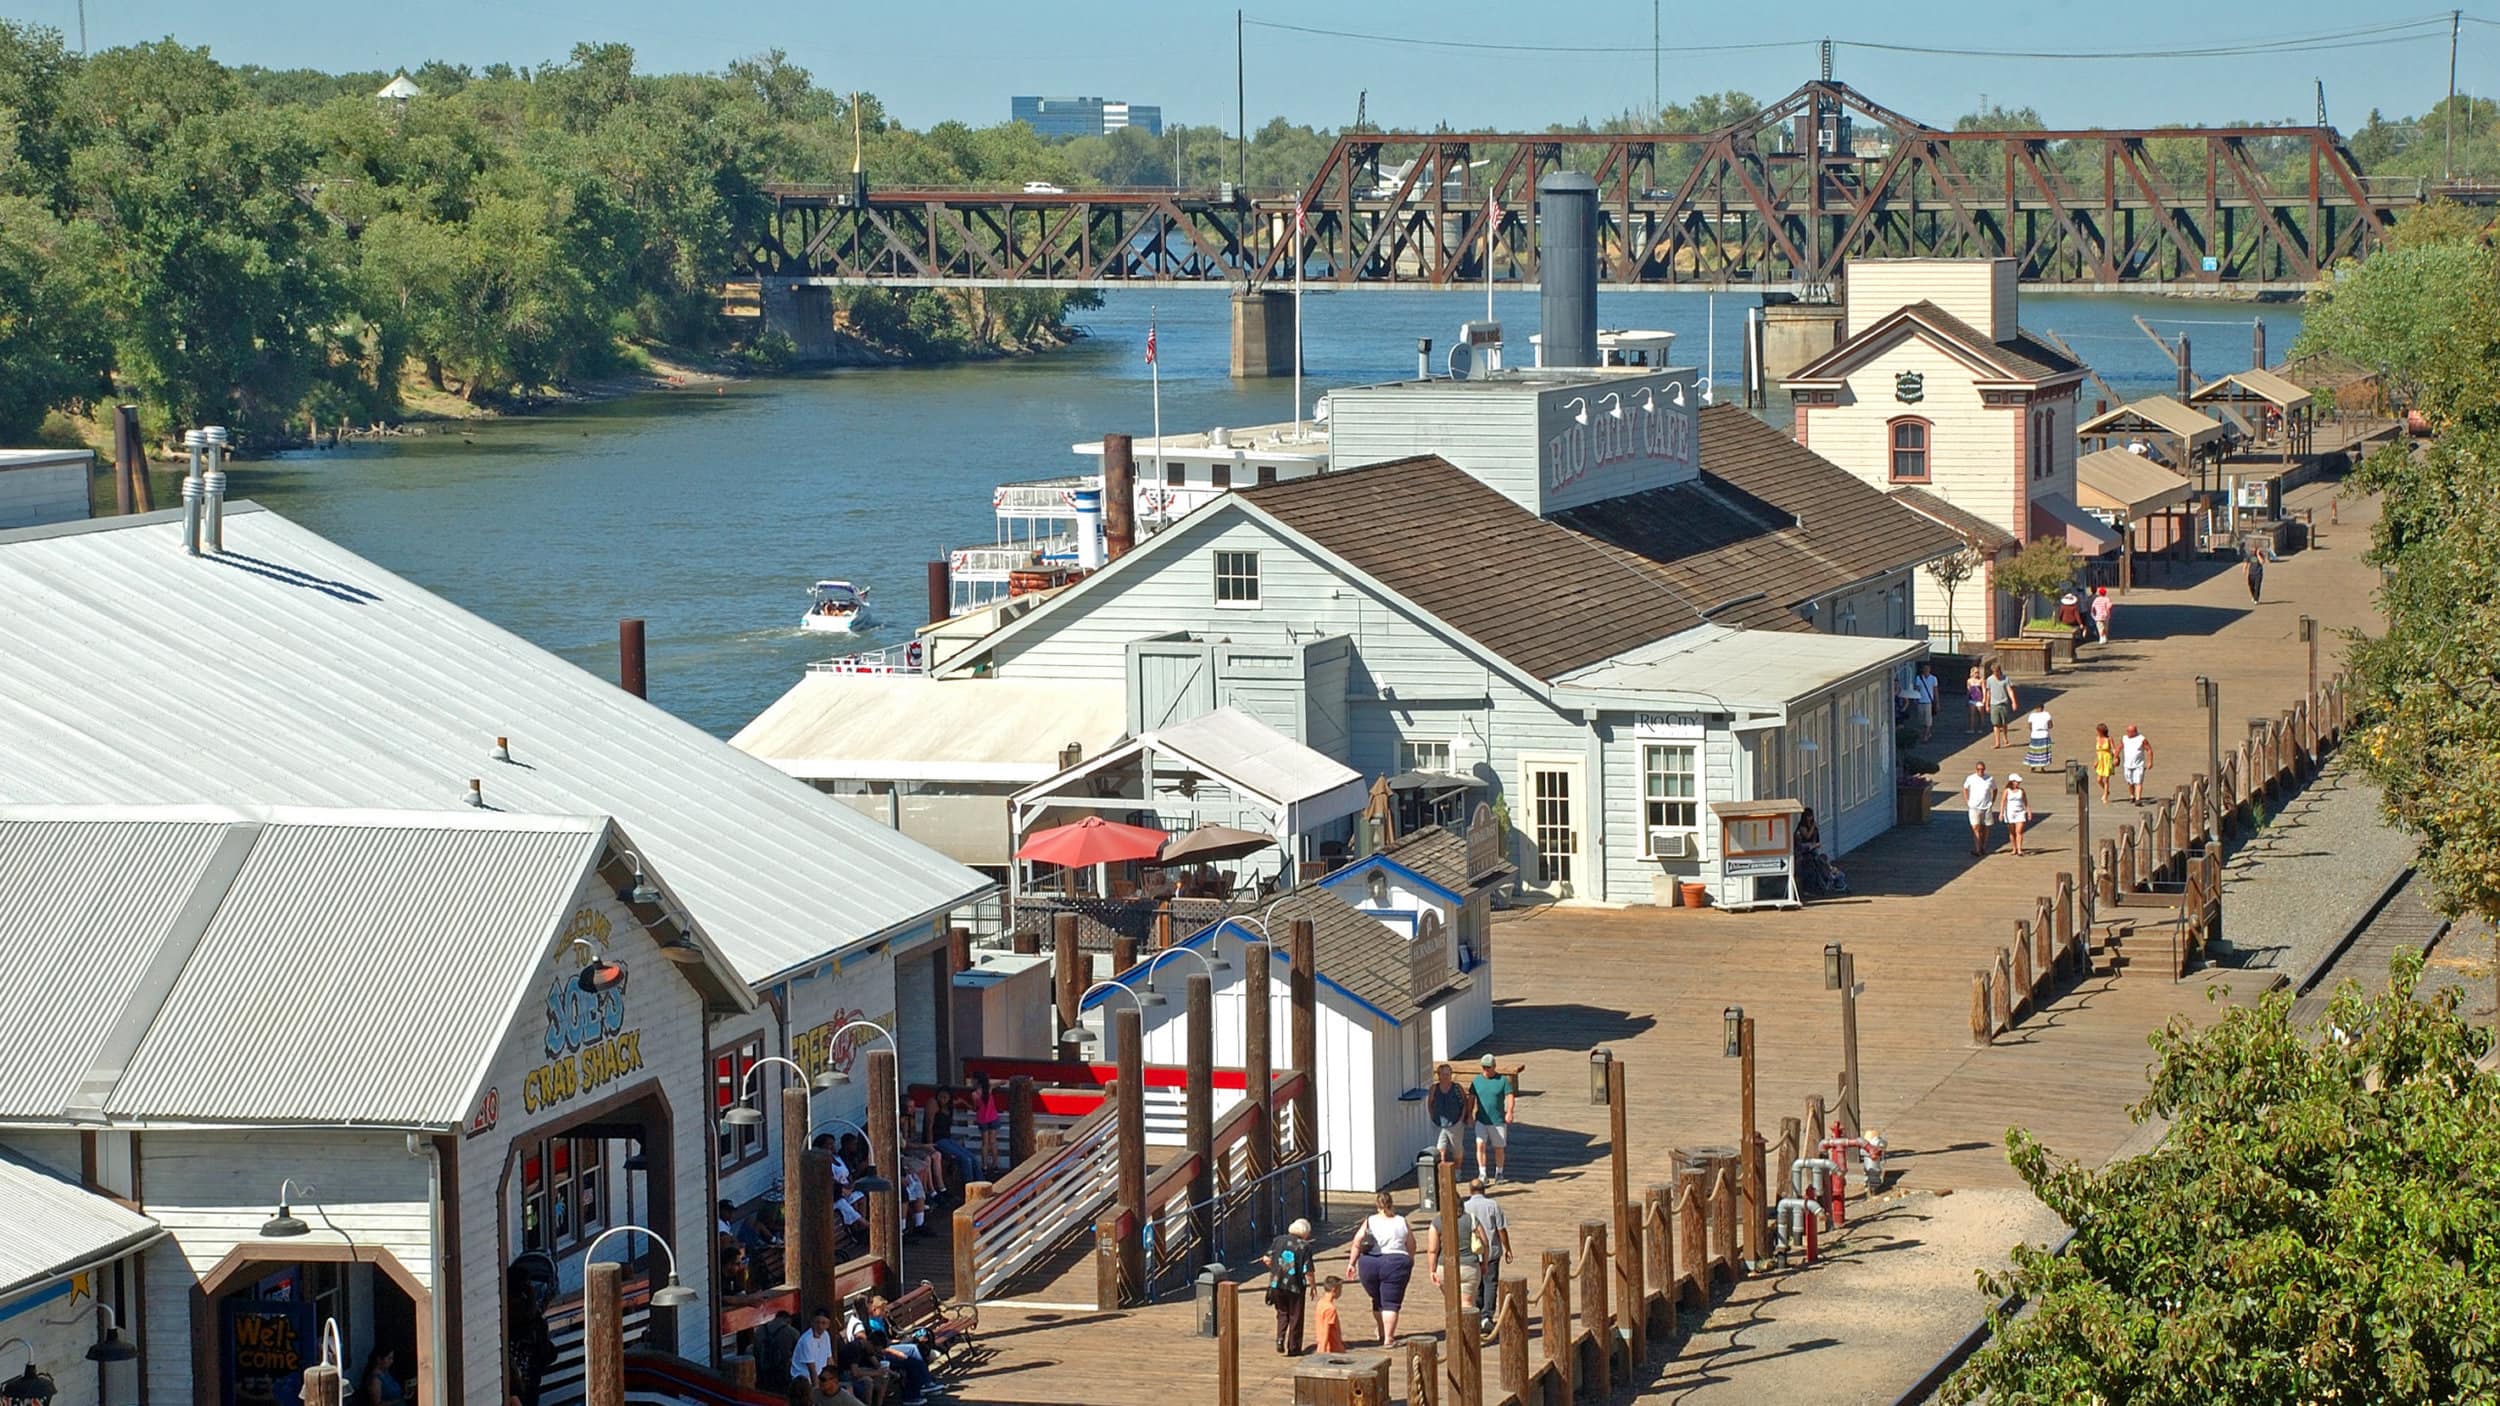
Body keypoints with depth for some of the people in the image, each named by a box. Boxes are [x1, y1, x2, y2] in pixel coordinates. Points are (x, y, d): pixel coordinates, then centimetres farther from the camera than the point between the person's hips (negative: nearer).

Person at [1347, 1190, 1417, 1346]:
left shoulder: (1369, 1222, 0)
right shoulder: (1402, 1222, 2)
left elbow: (1356, 1244, -5)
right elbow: (1411, 1246, 8)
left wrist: (1352, 1263, 1)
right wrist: (1409, 1264, 22)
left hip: (1370, 1265, 1)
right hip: (1396, 1263, -1)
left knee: (1377, 1300, 19)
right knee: (1390, 1303, 0)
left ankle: (1382, 1333, 31)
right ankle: (1388, 1338, -5)